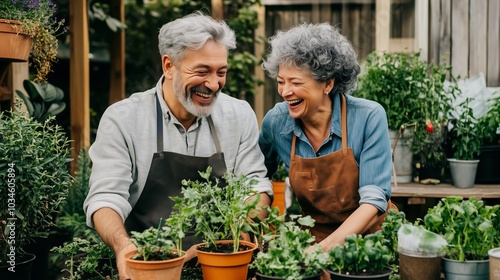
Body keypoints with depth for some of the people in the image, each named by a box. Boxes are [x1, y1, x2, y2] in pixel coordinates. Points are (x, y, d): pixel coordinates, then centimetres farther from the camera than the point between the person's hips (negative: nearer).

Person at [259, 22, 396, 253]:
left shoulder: (369, 117, -15)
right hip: (314, 236, 2)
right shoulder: (276, 122, -7)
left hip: (370, 234, -2)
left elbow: (375, 199, -17)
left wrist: (326, 247, -30)